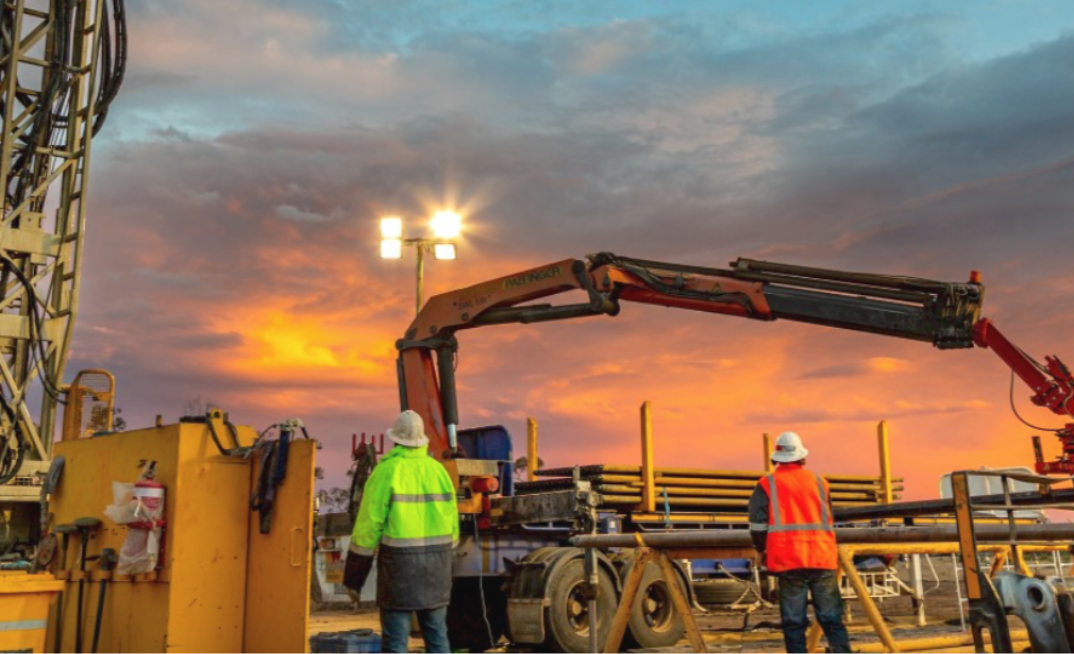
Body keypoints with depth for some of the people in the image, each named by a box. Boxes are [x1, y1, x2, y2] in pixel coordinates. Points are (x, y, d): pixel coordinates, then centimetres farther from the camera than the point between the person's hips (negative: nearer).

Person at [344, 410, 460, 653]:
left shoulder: (386, 470, -10)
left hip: (400, 558, -5)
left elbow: (368, 525, -12)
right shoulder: (438, 469, 5)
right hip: (434, 557, 5)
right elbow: (451, 521, 8)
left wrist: (353, 576, -3)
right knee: (437, 633, 13)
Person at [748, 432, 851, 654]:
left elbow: (757, 523, -4)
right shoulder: (819, 482, 11)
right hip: (823, 558, 3)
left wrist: (763, 550, 11)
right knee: (831, 617, 10)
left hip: (789, 560, -3)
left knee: (793, 620, 4)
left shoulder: (768, 484, 0)